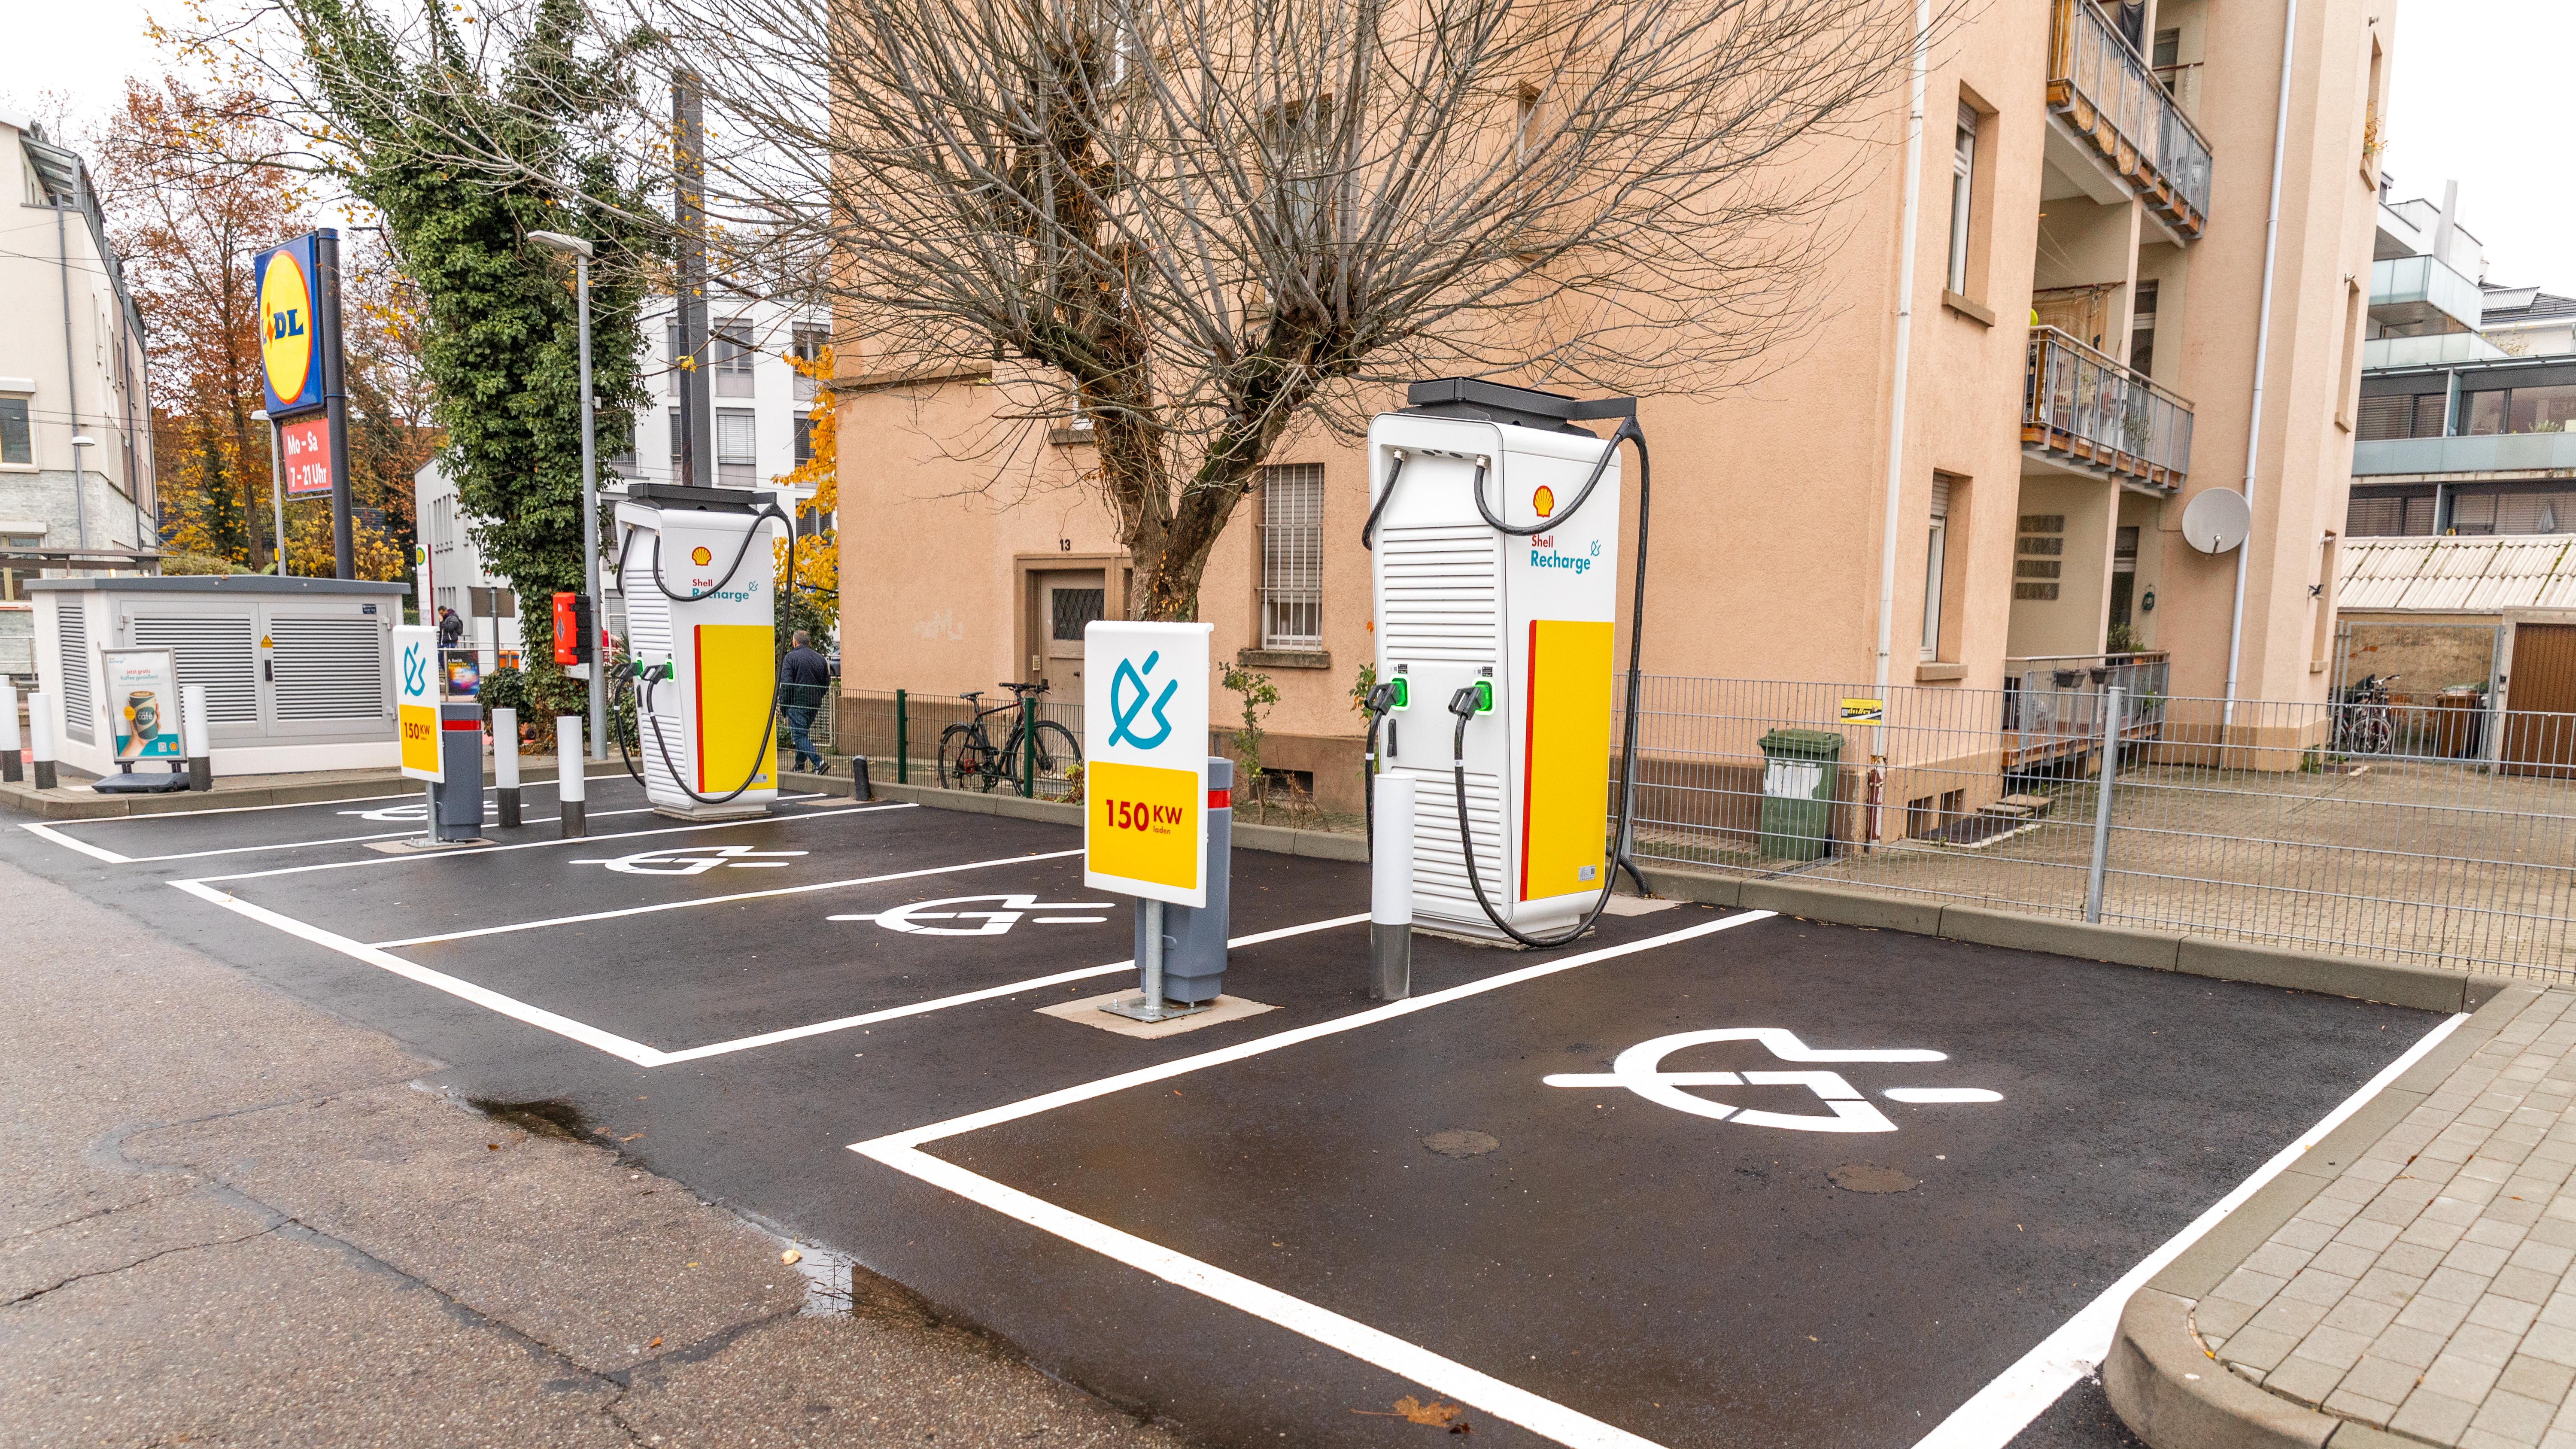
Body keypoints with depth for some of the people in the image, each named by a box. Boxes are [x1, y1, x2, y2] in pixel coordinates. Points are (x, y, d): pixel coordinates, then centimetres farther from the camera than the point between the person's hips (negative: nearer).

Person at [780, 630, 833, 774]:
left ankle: (818, 762, -23)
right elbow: (826, 684, 16)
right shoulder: (821, 659, 12)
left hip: (797, 703, -6)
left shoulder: (791, 657, -6)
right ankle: (800, 766, 20)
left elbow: (786, 683, -12)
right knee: (803, 733, 19)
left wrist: (783, 705, -6)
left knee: (799, 735, -7)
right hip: (815, 704, 6)